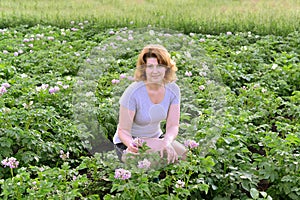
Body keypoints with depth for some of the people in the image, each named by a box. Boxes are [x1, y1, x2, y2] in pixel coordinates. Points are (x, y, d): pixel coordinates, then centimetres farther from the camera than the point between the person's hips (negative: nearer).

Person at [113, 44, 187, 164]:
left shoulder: (173, 90, -11)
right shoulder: (133, 92, -26)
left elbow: (173, 126, -13)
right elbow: (123, 130, -21)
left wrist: (166, 142, -36)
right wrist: (131, 144, -44)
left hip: (155, 138, 5)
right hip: (130, 141, -5)